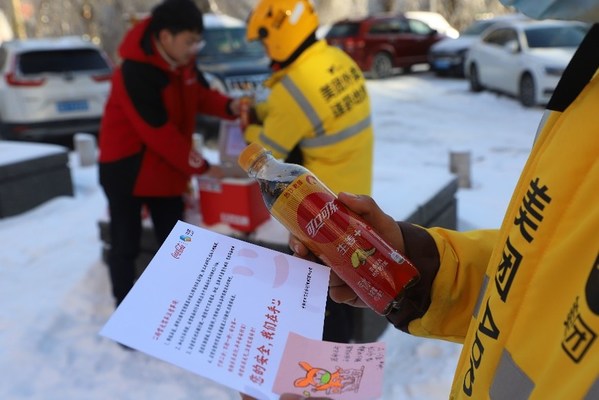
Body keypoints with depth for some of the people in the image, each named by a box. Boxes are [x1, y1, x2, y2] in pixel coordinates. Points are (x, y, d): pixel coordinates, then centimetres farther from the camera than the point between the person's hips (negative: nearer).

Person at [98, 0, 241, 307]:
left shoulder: (181, 61, -4)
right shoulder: (136, 72, -29)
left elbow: (200, 94, 7)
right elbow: (159, 133, -28)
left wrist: (230, 107, -15)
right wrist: (200, 167, -21)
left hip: (165, 167, 8)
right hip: (126, 168, -8)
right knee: (125, 245, 7)